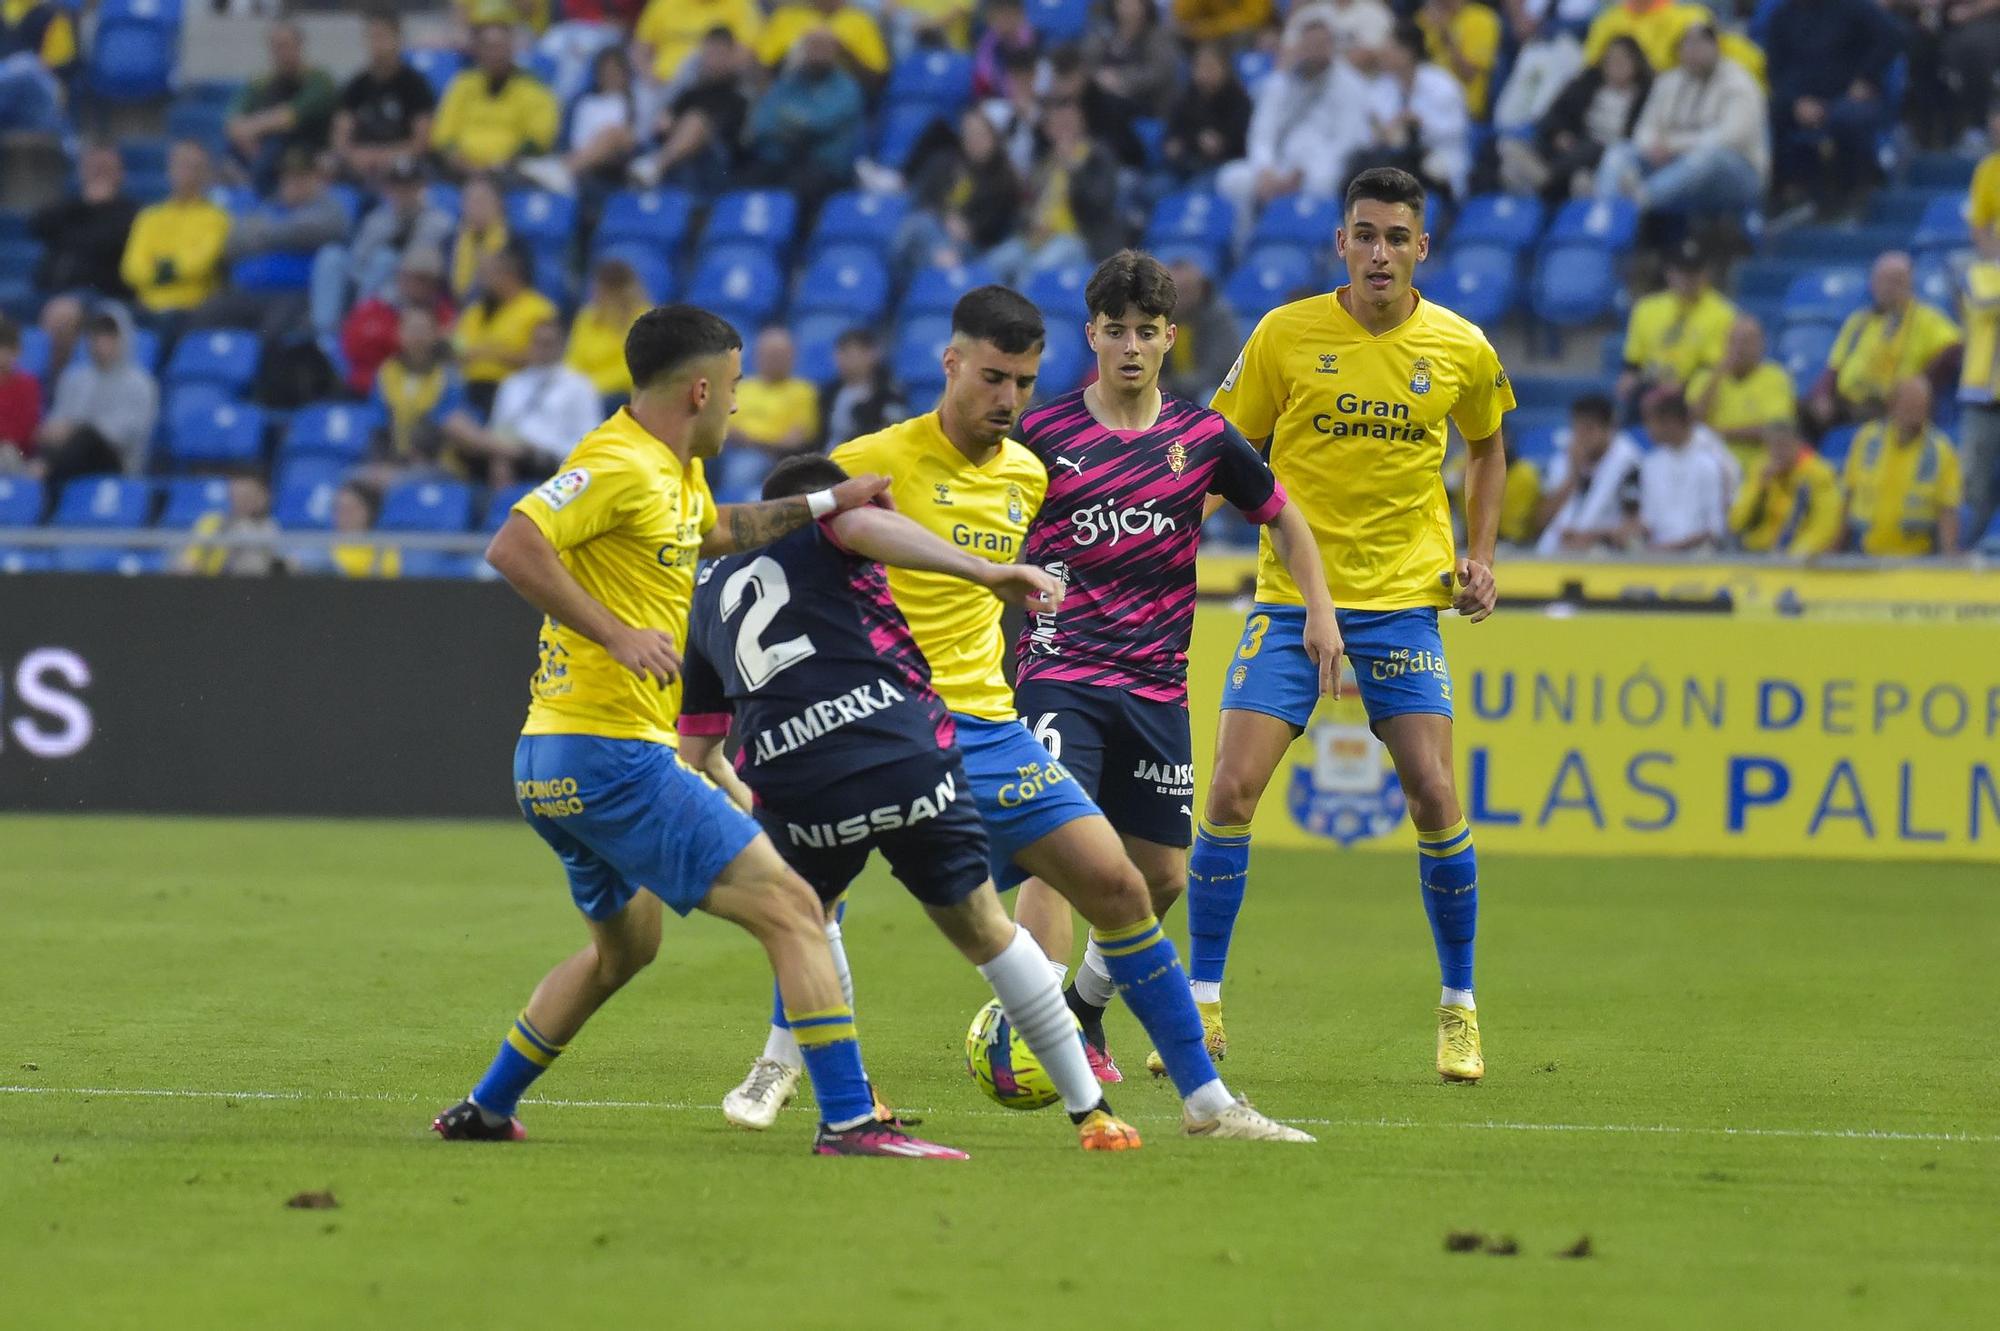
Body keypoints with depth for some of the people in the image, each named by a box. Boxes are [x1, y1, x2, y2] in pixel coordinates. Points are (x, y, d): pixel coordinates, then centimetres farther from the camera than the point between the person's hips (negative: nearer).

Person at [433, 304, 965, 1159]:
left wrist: (820, 506, 33)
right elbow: (511, 547, -25)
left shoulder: (675, 469, 16)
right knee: (790, 908, -12)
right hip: (609, 756, -11)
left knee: (624, 945, 30)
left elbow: (713, 533, 39)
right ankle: (848, 1120, -17)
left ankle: (485, 1110, 35)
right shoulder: (618, 464, -14)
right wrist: (617, 633, -26)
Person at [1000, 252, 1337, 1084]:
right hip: (1061, 677, -4)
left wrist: (1320, 611, 10)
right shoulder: (1042, 435, -2)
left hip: (1156, 687, 4)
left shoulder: (1203, 438, 5)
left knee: (1162, 876, 7)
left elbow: (1280, 517, 18)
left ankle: (1085, 1005, 32)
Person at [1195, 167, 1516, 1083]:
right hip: (1290, 597, -1)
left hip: (1403, 598, 1)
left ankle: (1459, 1009, 11)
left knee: (1435, 800, -6)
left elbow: (1486, 449, 19)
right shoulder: (1285, 336, -4)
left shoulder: (1462, 351, 0)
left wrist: (1479, 555, 7)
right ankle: (1203, 1008, 2)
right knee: (1231, 793, -10)